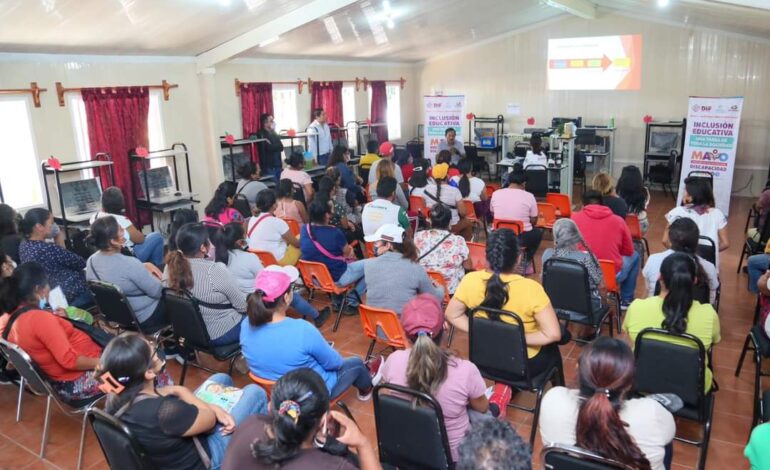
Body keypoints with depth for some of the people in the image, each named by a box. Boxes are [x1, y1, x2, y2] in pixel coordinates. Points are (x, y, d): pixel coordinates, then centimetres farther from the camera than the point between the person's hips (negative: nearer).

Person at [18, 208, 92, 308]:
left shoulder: (24, 245, -1)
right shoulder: (49, 248, -30)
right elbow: (81, 263, -17)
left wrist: (58, 246, -5)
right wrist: (61, 244, -6)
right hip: (69, 295, -9)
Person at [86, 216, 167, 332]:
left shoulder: (91, 260, -9)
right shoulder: (129, 263, -34)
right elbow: (157, 291, -22)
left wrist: (144, 267, -3)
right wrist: (147, 271, -5)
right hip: (145, 319, -8)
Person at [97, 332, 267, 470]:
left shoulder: (117, 396, -17)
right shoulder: (163, 411, -42)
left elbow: (175, 390, -4)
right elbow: (210, 419, -23)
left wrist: (215, 408, -12)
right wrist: (182, 392, -10)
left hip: (172, 450, 7)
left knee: (221, 379, 18)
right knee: (255, 392, 6)